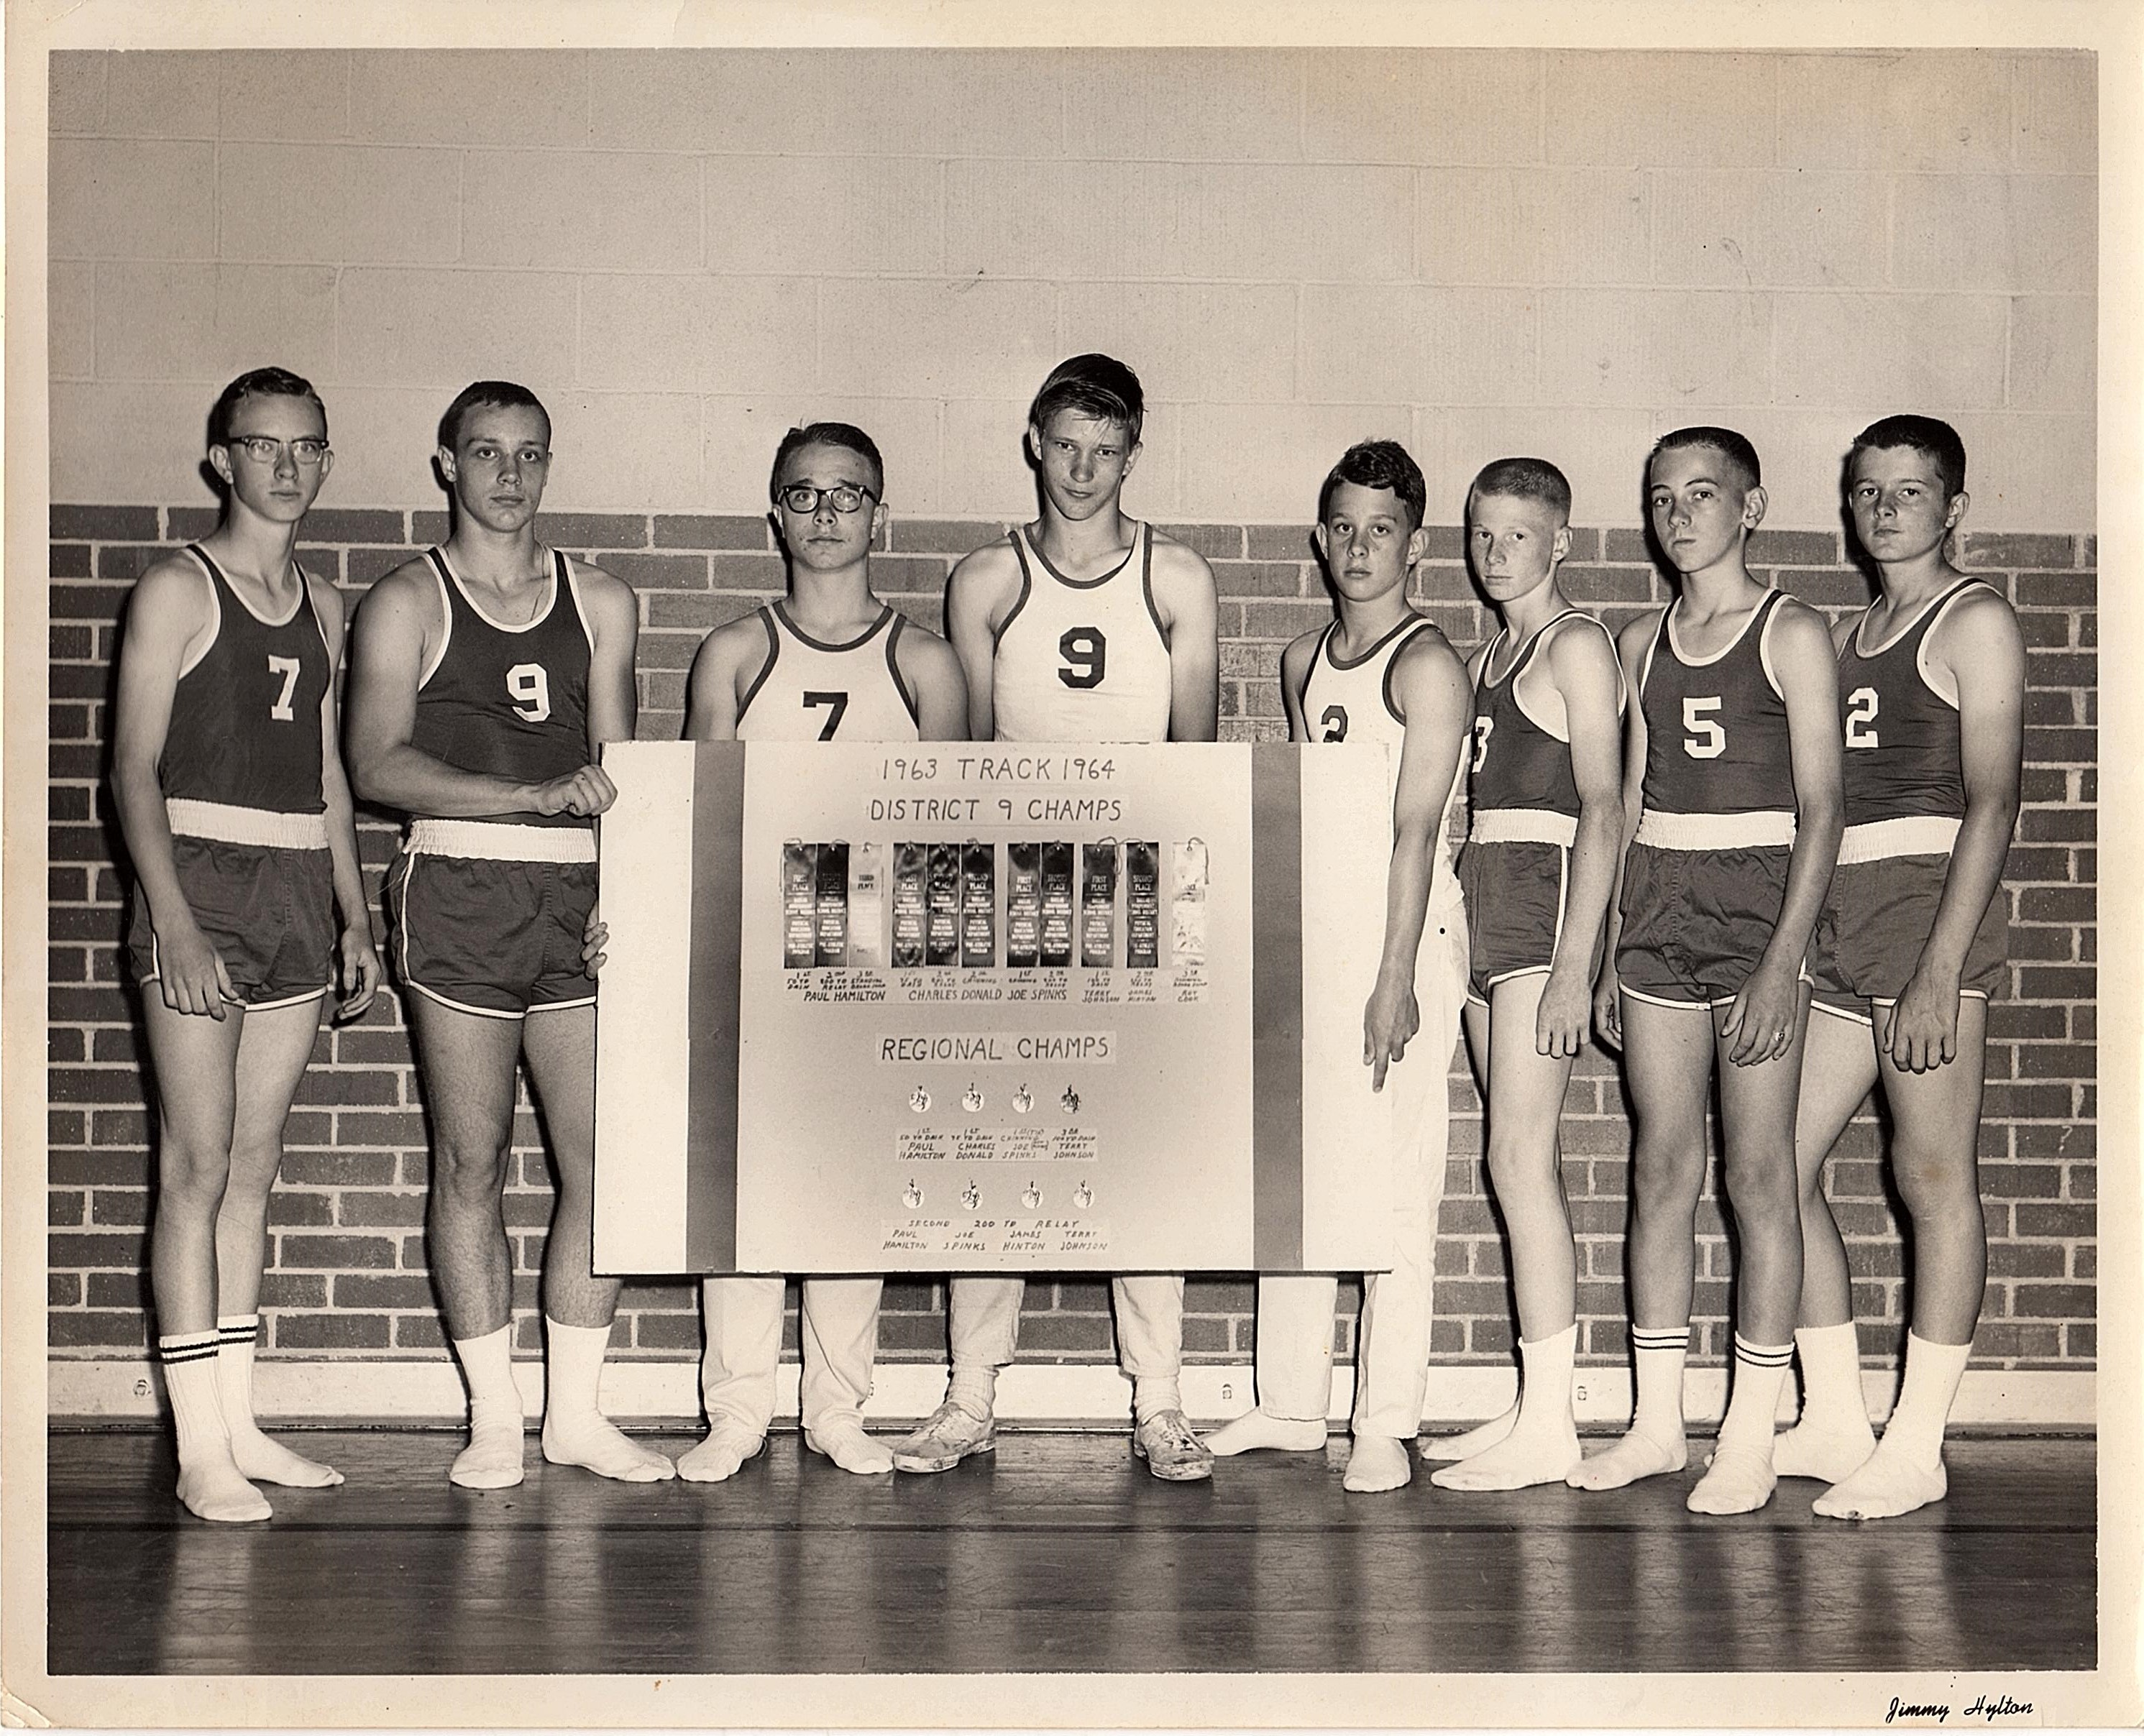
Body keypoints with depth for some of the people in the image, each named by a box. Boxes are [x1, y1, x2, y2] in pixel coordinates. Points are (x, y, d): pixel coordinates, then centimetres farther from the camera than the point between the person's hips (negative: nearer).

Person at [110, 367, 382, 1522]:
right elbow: (134, 767, -8)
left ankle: (241, 1425, 14)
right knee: (198, 1167, -7)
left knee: (255, 1168, 9)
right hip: (201, 877, -6)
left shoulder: (320, 606, 16)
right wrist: (173, 919, -17)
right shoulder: (177, 589, -2)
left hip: (298, 894, 6)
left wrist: (353, 913, 14)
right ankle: (201, 1449, -4)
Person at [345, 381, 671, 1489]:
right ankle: (493, 1419, 11)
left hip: (579, 897, 3)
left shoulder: (598, 601, 16)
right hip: (460, 888, -3)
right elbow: (377, 764, -6)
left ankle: (576, 1411, 11)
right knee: (471, 1160, 1)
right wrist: (535, 793, -15)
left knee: (604, 1157, -1)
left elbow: (617, 772, 15)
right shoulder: (408, 602, 6)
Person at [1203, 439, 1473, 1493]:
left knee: (1395, 1182, -5)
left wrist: (1395, 978, -21)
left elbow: (1415, 829, -15)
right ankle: (1290, 1405, 18)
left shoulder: (1428, 665, -7)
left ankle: (1385, 1426, 2)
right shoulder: (1303, 663, 15)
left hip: (1408, 928, -7)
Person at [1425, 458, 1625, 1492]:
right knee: (1528, 1162, 7)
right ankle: (1538, 1411, 10)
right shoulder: (1487, 657, 21)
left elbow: (1602, 812, -11)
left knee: (1519, 1158, -12)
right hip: (1482, 903, 8)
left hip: (1546, 897, -8)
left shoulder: (1576, 643, -3)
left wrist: (1574, 965, -18)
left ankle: (1547, 1428, -9)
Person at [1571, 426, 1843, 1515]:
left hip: (1759, 903, -5)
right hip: (1657, 904, 5)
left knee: (1759, 1173, -3)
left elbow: (1821, 809, -7)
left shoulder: (1793, 636, -2)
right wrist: (1607, 953, 10)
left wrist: (1784, 962, -15)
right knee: (1661, 1168, 6)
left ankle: (1749, 1438, 4)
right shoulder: (1642, 643, 14)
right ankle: (1656, 1425, 13)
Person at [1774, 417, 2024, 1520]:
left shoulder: (1975, 621, -2)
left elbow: (1992, 803, -11)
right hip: (1834, 926, 8)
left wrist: (1940, 971, -19)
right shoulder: (1849, 634, 21)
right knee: (1780, 1162, 5)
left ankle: (1915, 1449, 2)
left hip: (1931, 903, -8)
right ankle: (1835, 1424, 15)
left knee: (1933, 1177, -4)